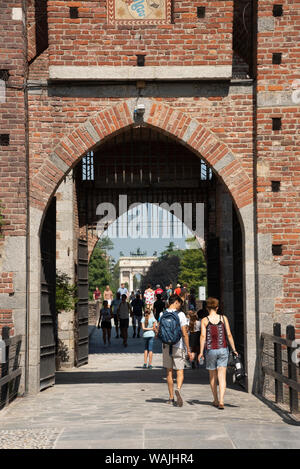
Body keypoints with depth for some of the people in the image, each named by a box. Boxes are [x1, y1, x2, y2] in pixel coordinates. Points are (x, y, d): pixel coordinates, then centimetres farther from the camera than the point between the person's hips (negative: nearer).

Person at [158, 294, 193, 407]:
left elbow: (158, 331, 6)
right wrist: (188, 350, -4)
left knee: (169, 372, 11)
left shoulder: (162, 314, 3)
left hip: (166, 346, 3)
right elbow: (184, 334, -9)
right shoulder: (181, 315, -6)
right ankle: (178, 389, -27)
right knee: (180, 372, 1)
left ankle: (171, 398, 15)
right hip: (178, 346, -3)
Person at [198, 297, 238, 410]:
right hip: (223, 350, 0)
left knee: (212, 377, 15)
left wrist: (201, 352, -6)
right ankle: (221, 400, -16)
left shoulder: (204, 320, -3)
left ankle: (216, 400, 25)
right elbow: (229, 335, 0)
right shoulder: (223, 318, 0)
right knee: (222, 376, -2)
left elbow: (203, 336, -10)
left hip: (211, 350, 0)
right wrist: (234, 349, 7)